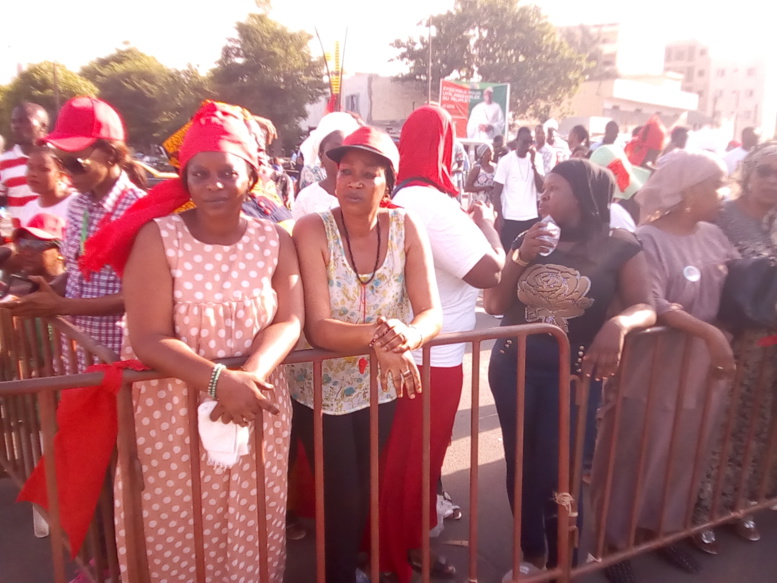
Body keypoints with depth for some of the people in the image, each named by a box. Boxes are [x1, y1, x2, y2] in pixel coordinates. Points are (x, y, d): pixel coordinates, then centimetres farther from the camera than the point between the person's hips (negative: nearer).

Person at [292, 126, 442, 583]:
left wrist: (408, 335, -39)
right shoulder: (313, 230, -20)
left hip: (382, 388, 3)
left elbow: (432, 314, -17)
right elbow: (318, 328, -27)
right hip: (323, 390, -3)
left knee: (368, 492, 22)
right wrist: (377, 337, -44)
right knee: (340, 498, 10)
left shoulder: (406, 228, -12)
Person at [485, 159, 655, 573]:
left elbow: (645, 308, -8)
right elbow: (494, 305, 3)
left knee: (559, 472, -1)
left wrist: (619, 324, -30)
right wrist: (519, 259, -10)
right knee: (521, 466, 12)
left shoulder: (619, 247, -4)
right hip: (513, 367, 3)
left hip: (574, 372, -3)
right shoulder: (527, 240, 5)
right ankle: (531, 555, 33)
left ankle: (561, 564, 25)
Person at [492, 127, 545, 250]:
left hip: (531, 217, 3)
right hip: (510, 218, -3)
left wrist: (534, 165, -13)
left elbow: (542, 188, -2)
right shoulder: (506, 161, -4)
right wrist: (499, 218, -7)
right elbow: (496, 193, -2)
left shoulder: (537, 159, 6)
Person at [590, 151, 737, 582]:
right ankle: (614, 540, 27)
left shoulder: (714, 236, 5)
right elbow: (651, 305, -26)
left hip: (705, 370, 7)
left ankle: (663, 529, 41)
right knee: (633, 460, 7)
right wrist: (709, 332, -28)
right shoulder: (648, 240, -16)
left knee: (684, 459, 20)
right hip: (652, 374, -7)